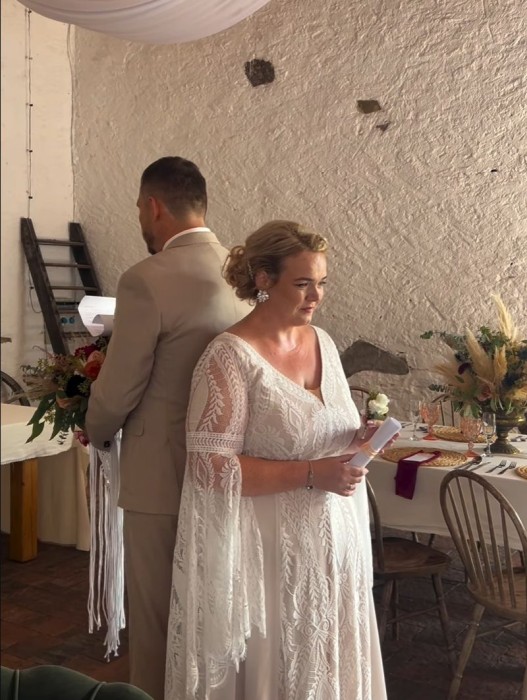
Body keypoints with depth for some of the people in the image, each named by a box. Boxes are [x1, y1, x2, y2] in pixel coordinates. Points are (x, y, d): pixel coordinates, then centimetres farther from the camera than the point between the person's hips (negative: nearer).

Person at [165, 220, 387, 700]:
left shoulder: (323, 342, 6)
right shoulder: (230, 357, -16)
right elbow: (209, 467, -20)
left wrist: (358, 440, -5)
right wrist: (310, 474, -23)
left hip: (334, 540, 7)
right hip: (271, 550, -6)